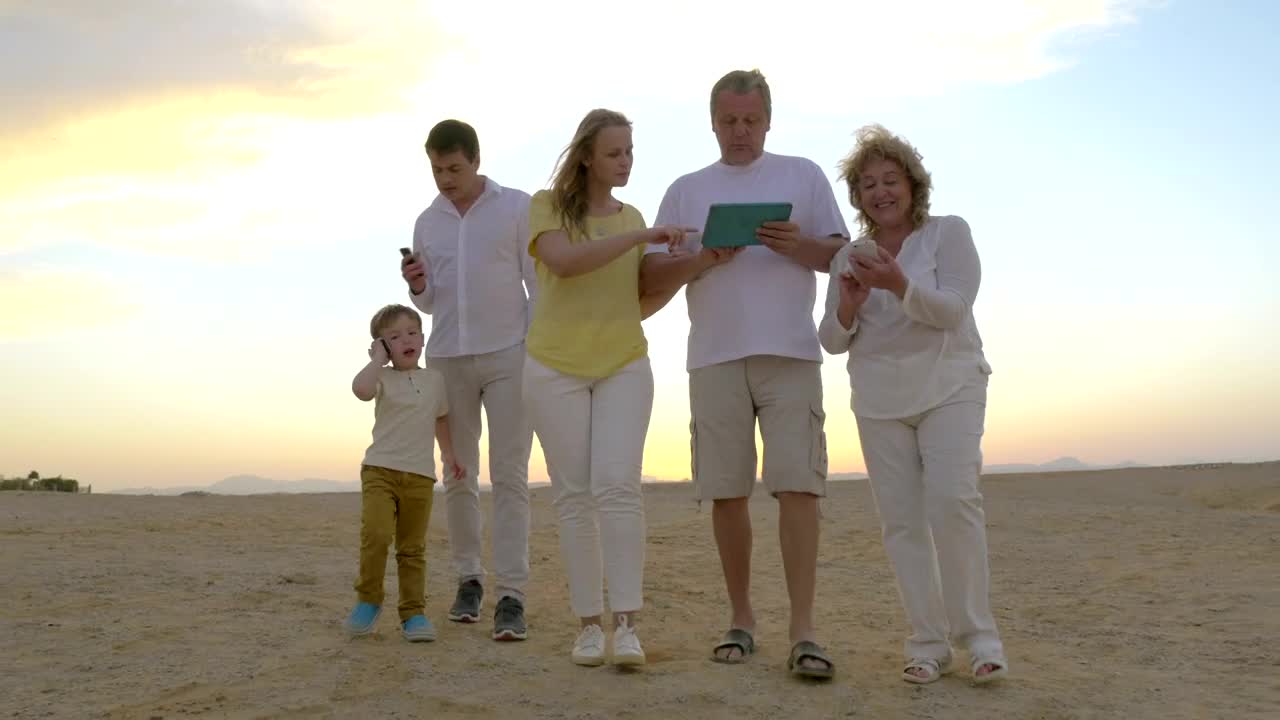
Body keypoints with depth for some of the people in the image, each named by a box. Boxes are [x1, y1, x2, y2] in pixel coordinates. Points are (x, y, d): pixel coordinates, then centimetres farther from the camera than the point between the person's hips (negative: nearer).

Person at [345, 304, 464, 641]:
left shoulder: (435, 379, 11)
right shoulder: (383, 377, -1)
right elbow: (360, 389, -25)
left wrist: (449, 454, 16)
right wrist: (378, 359, -12)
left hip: (420, 476, 3)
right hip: (380, 470, -3)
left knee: (413, 548, 6)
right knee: (375, 533, -21)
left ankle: (413, 611, 14)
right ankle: (368, 599, 0)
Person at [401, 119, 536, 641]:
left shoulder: (517, 207, 0)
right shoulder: (427, 222, 12)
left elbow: (539, 285, -1)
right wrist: (416, 286, -5)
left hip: (508, 354, -4)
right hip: (447, 359, 4)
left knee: (509, 476, -7)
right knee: (459, 477, 7)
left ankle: (511, 595, -7)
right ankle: (468, 579, 19)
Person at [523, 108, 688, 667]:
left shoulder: (631, 217, 12)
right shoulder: (547, 205, 0)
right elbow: (563, 261, -21)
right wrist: (640, 236, -22)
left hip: (624, 367, 2)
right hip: (555, 369, -2)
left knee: (618, 486, -12)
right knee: (574, 496, 0)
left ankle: (627, 623, -13)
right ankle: (588, 624, 7)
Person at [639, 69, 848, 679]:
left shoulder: (803, 175, 13)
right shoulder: (686, 190, 15)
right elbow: (652, 279, 9)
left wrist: (799, 245, -12)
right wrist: (704, 259, -10)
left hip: (790, 353, -1)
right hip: (715, 358, 2)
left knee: (798, 485, -10)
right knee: (726, 491, 3)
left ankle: (802, 631, -7)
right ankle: (741, 619, 16)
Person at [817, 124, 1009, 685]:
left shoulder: (949, 232, -1)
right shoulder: (849, 257, 9)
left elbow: (951, 309, -13)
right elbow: (833, 341, 8)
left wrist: (899, 285, -29)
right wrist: (848, 306, -13)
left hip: (949, 387, -3)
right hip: (879, 400, 3)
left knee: (952, 501, -18)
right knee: (901, 520, -1)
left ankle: (978, 634, -5)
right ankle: (928, 642, 5)